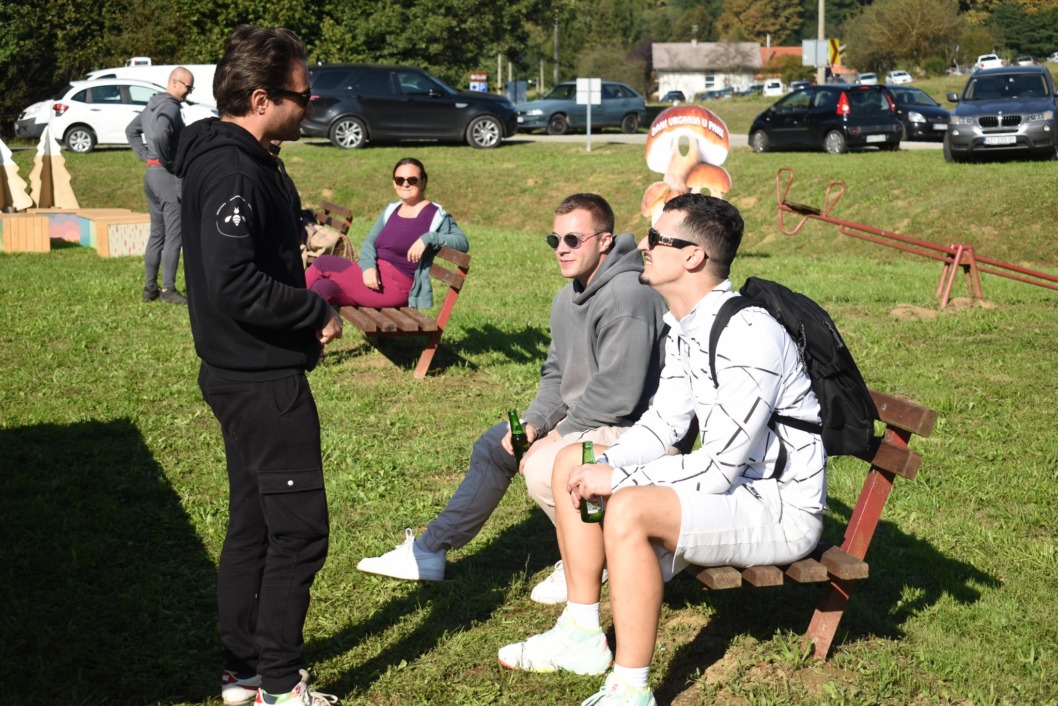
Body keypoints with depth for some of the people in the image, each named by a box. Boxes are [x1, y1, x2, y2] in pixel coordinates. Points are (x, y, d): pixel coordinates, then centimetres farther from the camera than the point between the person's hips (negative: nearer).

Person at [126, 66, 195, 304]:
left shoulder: (152, 105, 15)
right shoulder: (170, 107, -15)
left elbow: (131, 130, 28)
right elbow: (160, 136, -33)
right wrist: (166, 160, -18)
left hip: (151, 173, 10)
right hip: (168, 176, -10)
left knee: (156, 233, 14)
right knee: (173, 235, -5)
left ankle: (150, 288, 16)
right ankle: (168, 289, -3)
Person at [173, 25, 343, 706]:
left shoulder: (239, 161, 12)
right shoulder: (234, 172, -20)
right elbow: (235, 285, -29)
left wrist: (306, 311, 6)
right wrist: (319, 313, -17)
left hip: (246, 378, 11)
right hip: (264, 381, -11)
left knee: (254, 524, 16)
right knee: (299, 529, -3)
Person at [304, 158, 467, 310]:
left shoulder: (436, 216, -3)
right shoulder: (391, 210, 16)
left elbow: (463, 242, -10)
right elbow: (370, 241, 10)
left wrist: (429, 238, -26)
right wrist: (368, 266, -12)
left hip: (395, 287, -8)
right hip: (374, 277, 8)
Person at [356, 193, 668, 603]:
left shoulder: (628, 297, -23)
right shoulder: (568, 299, 9)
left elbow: (617, 393, -28)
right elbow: (556, 374, 15)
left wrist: (558, 435, -19)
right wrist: (532, 424, -2)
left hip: (628, 426, -11)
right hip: (579, 416, 11)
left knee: (543, 468, -31)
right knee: (493, 447, 13)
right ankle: (429, 553, 23)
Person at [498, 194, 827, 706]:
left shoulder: (748, 337, -27)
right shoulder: (684, 327, 4)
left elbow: (718, 470, -27)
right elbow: (665, 422, 11)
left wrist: (617, 478, -21)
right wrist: (603, 465, -7)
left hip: (782, 510, -10)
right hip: (731, 485, 10)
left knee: (629, 509, -33)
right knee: (573, 464, 9)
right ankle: (583, 636, 14)